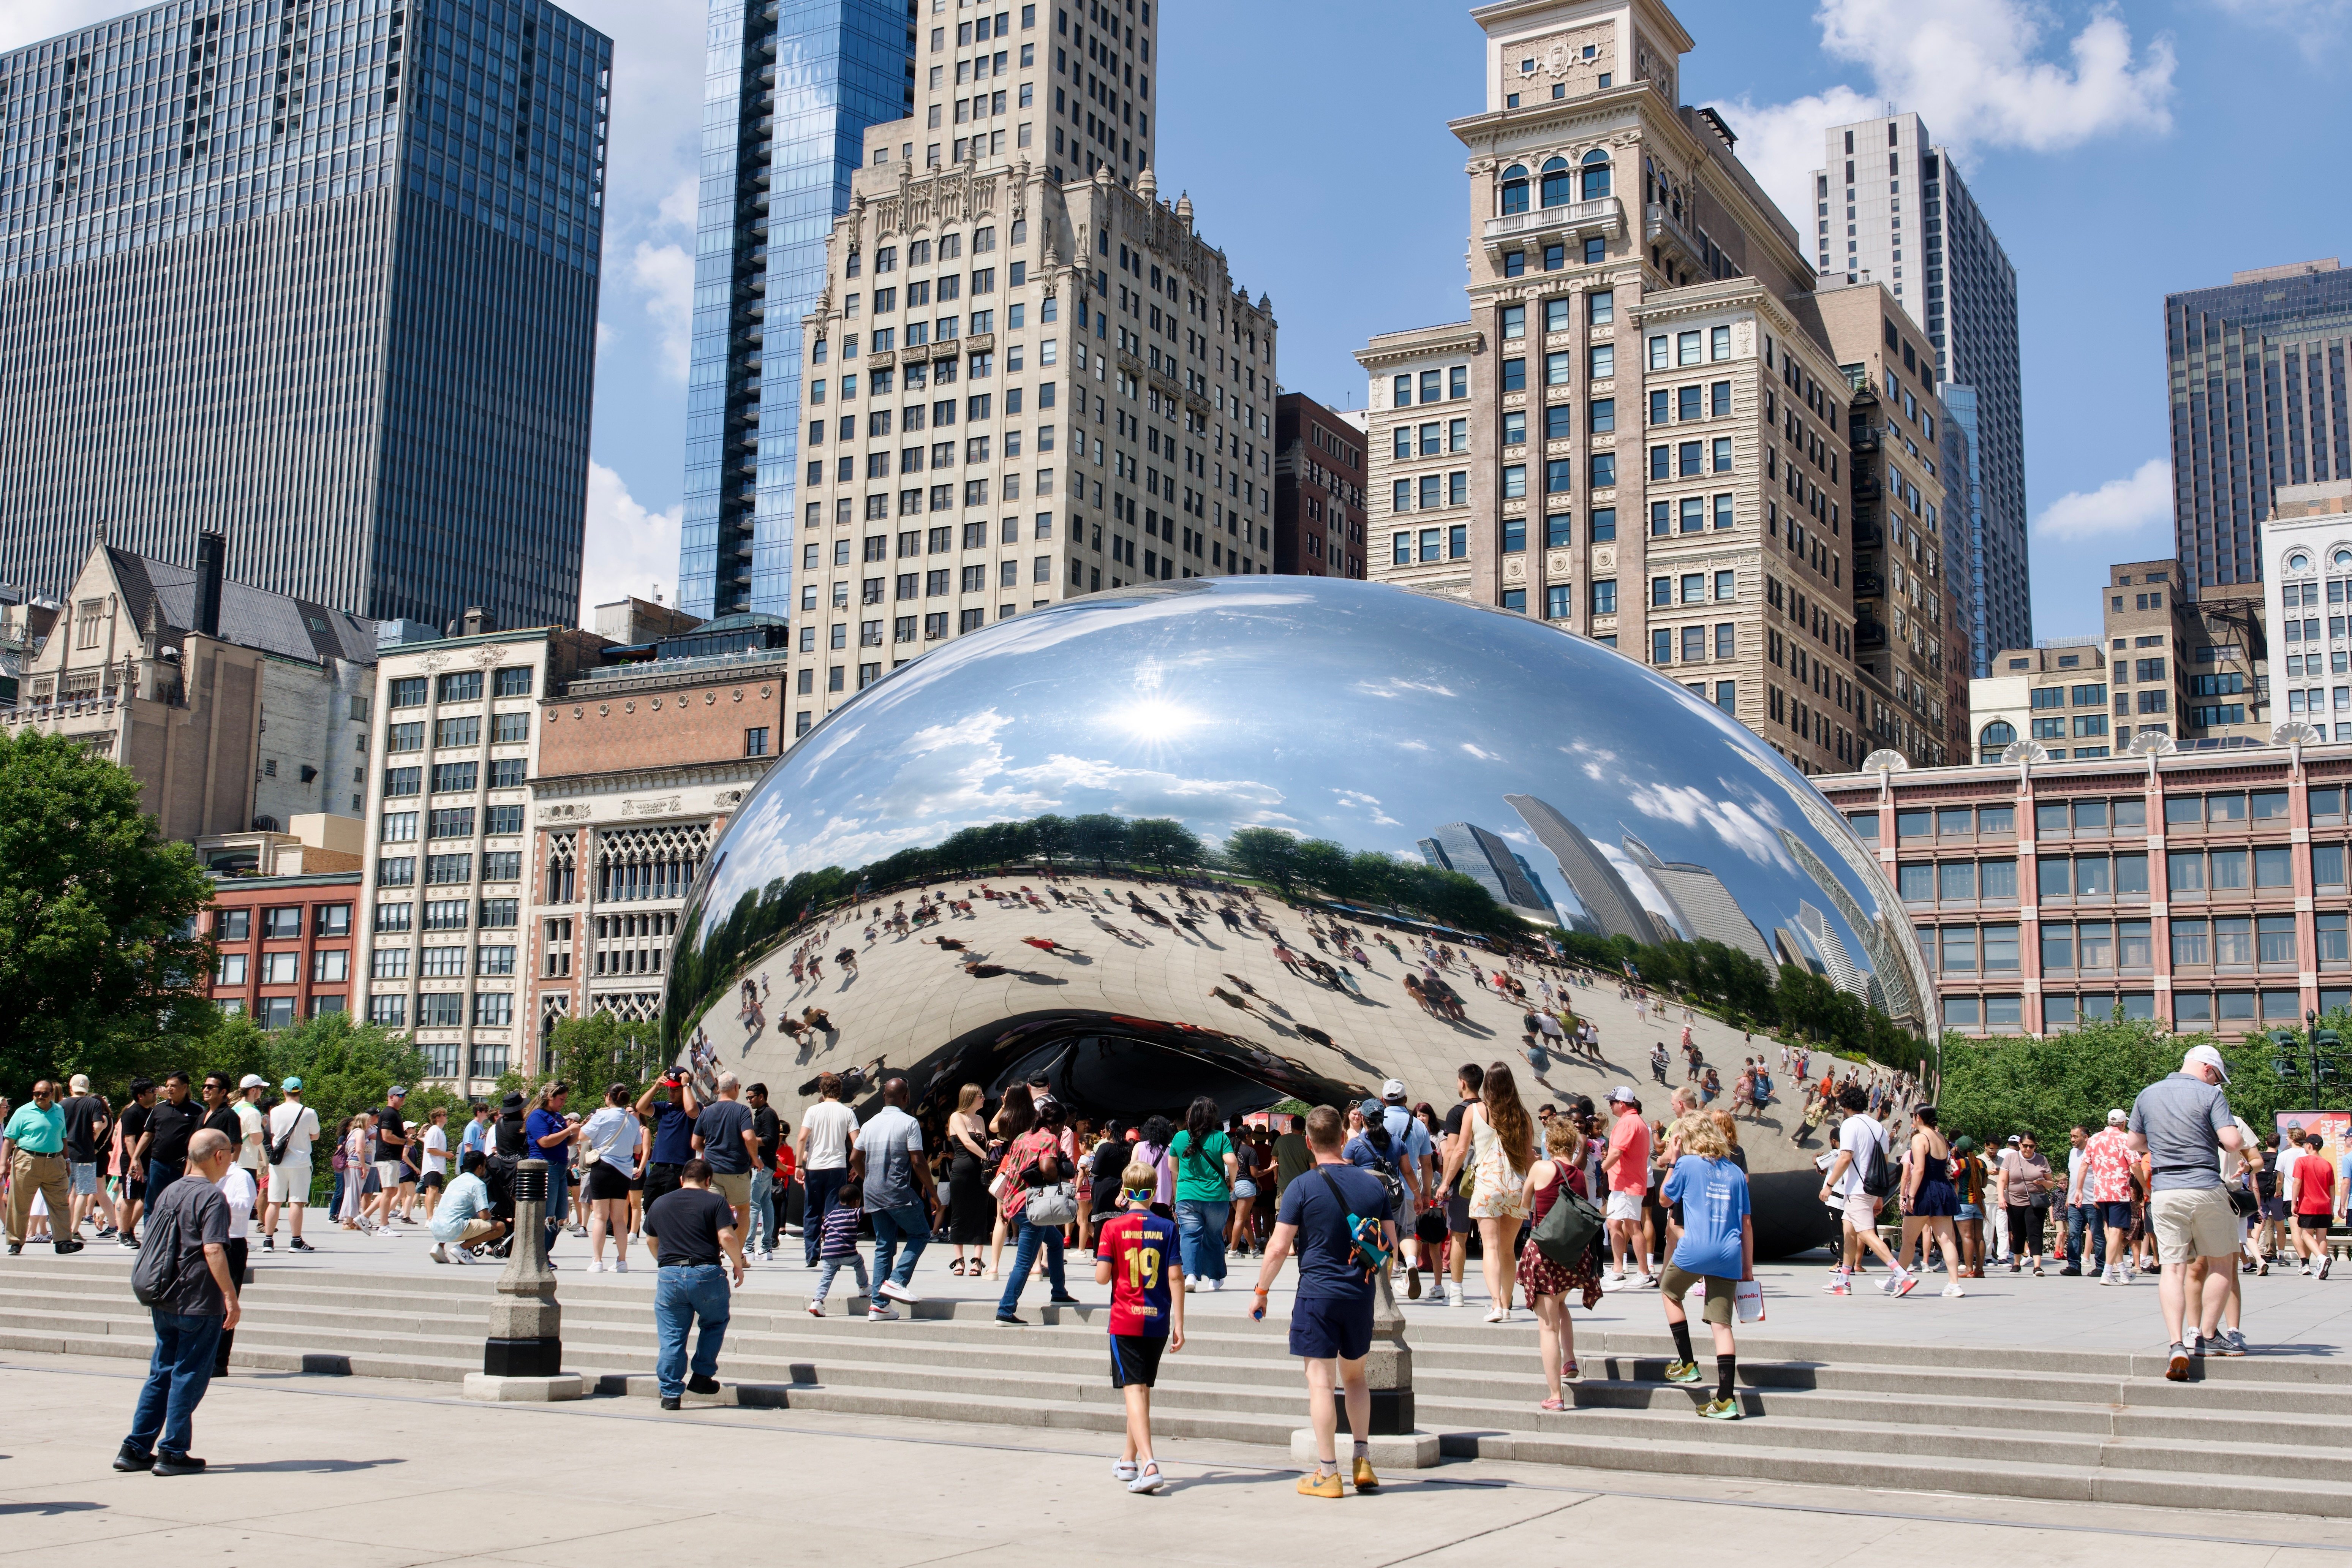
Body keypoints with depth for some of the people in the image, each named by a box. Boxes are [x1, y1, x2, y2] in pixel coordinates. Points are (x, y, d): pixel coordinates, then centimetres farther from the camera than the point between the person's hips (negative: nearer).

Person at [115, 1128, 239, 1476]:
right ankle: (172, 1453, 4)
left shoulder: (168, 1192, 12)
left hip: (164, 1301, 8)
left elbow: (152, 1244, 17)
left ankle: (135, 1449, 15)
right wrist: (231, 1297, -20)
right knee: (189, 1377, 1)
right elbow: (213, 1251, -22)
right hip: (199, 1303, -8)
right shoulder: (211, 1197, -13)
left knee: (161, 1373, 15)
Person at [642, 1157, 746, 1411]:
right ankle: (702, 1376, 18)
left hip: (669, 1275, 3)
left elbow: (651, 1241, 27)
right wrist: (738, 1265, 5)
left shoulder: (659, 1204, 16)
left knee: (671, 1337, 7)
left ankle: (670, 1393, 7)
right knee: (715, 1323, 21)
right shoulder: (715, 1202, 2)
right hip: (706, 1274, -2)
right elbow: (727, 1238, -10)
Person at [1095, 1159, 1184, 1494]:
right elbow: (1175, 1279, -2)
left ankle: (1148, 1464, -24)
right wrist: (1179, 1325, 2)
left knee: (1134, 1390, -7)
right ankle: (1128, 1461, 31)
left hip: (1125, 1321, -3)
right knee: (1143, 1389, 17)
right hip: (1158, 1321, 3)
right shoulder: (1167, 1228, 0)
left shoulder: (1114, 1227, -6)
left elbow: (1102, 1277, -10)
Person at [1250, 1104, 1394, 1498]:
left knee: (1320, 1380, 0)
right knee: (1355, 1375, 19)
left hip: (1317, 1293, -4)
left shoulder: (1302, 1187, -9)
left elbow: (1278, 1248, -10)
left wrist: (1261, 1292, 2)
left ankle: (1327, 1474, 2)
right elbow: (1392, 1247, 7)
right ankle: (1363, 1462, 15)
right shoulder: (1373, 1184, 2)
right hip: (1361, 1294, 4)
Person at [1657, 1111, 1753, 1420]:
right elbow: (1746, 1223, 12)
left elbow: (1666, 1198, 15)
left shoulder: (1688, 1164, 1)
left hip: (1695, 1250, -3)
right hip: (1729, 1255, 4)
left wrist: (1672, 1161, 18)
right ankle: (1727, 1399, -4)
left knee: (1671, 1293, 25)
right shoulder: (1735, 1171, 12)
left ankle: (1687, 1365, 21)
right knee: (1721, 1324, 2)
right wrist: (1748, 1267, 17)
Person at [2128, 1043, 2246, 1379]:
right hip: (2206, 1188, -3)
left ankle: (2177, 1344, -13)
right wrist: (2224, 1139, 8)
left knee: (2172, 1267, 1)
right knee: (2221, 1263, 14)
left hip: (2164, 1191, 3)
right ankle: (2205, 1337, 14)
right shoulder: (2210, 1094, -3)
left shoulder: (2148, 1095, 10)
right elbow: (2232, 1141, -13)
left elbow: (2135, 1144, 17)